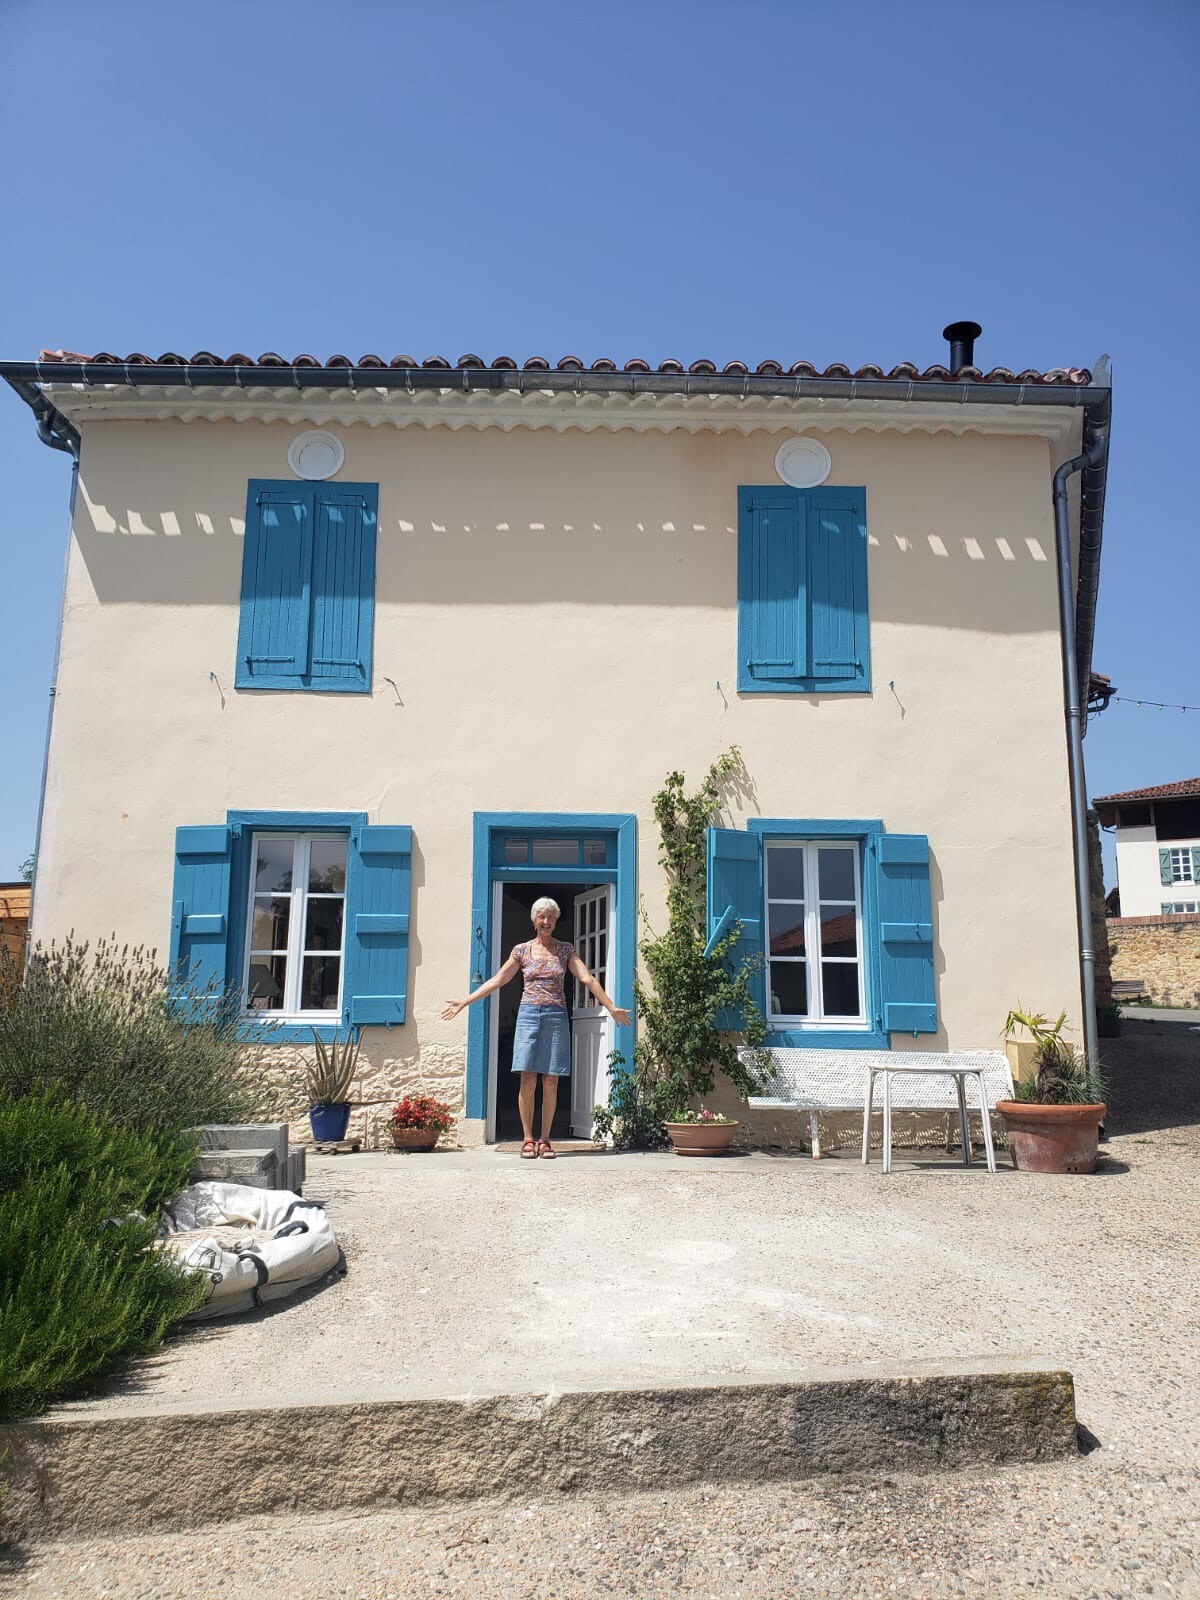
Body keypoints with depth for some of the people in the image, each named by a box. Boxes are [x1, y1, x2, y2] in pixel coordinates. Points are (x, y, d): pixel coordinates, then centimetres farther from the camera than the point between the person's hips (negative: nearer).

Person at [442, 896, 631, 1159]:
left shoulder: (566, 950, 8)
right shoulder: (521, 950, 7)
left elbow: (588, 979, 3)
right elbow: (496, 980, 8)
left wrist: (611, 1007, -3)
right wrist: (464, 1002, 4)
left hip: (556, 1016, 0)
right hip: (529, 1014, 0)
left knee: (551, 1082, 0)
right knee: (527, 1080, -6)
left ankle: (545, 1140, 9)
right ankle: (528, 1139, 3)